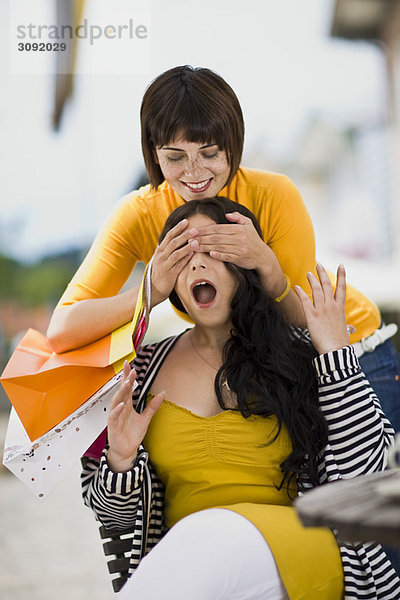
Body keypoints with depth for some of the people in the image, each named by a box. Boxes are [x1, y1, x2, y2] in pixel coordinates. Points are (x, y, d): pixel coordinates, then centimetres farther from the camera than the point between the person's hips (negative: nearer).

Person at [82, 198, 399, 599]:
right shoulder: (145, 371, 8)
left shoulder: (299, 354, 2)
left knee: (208, 536, -34)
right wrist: (121, 461, -9)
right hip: (185, 563, 3)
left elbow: (360, 472, -7)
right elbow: (112, 511, 13)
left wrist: (335, 350, -8)